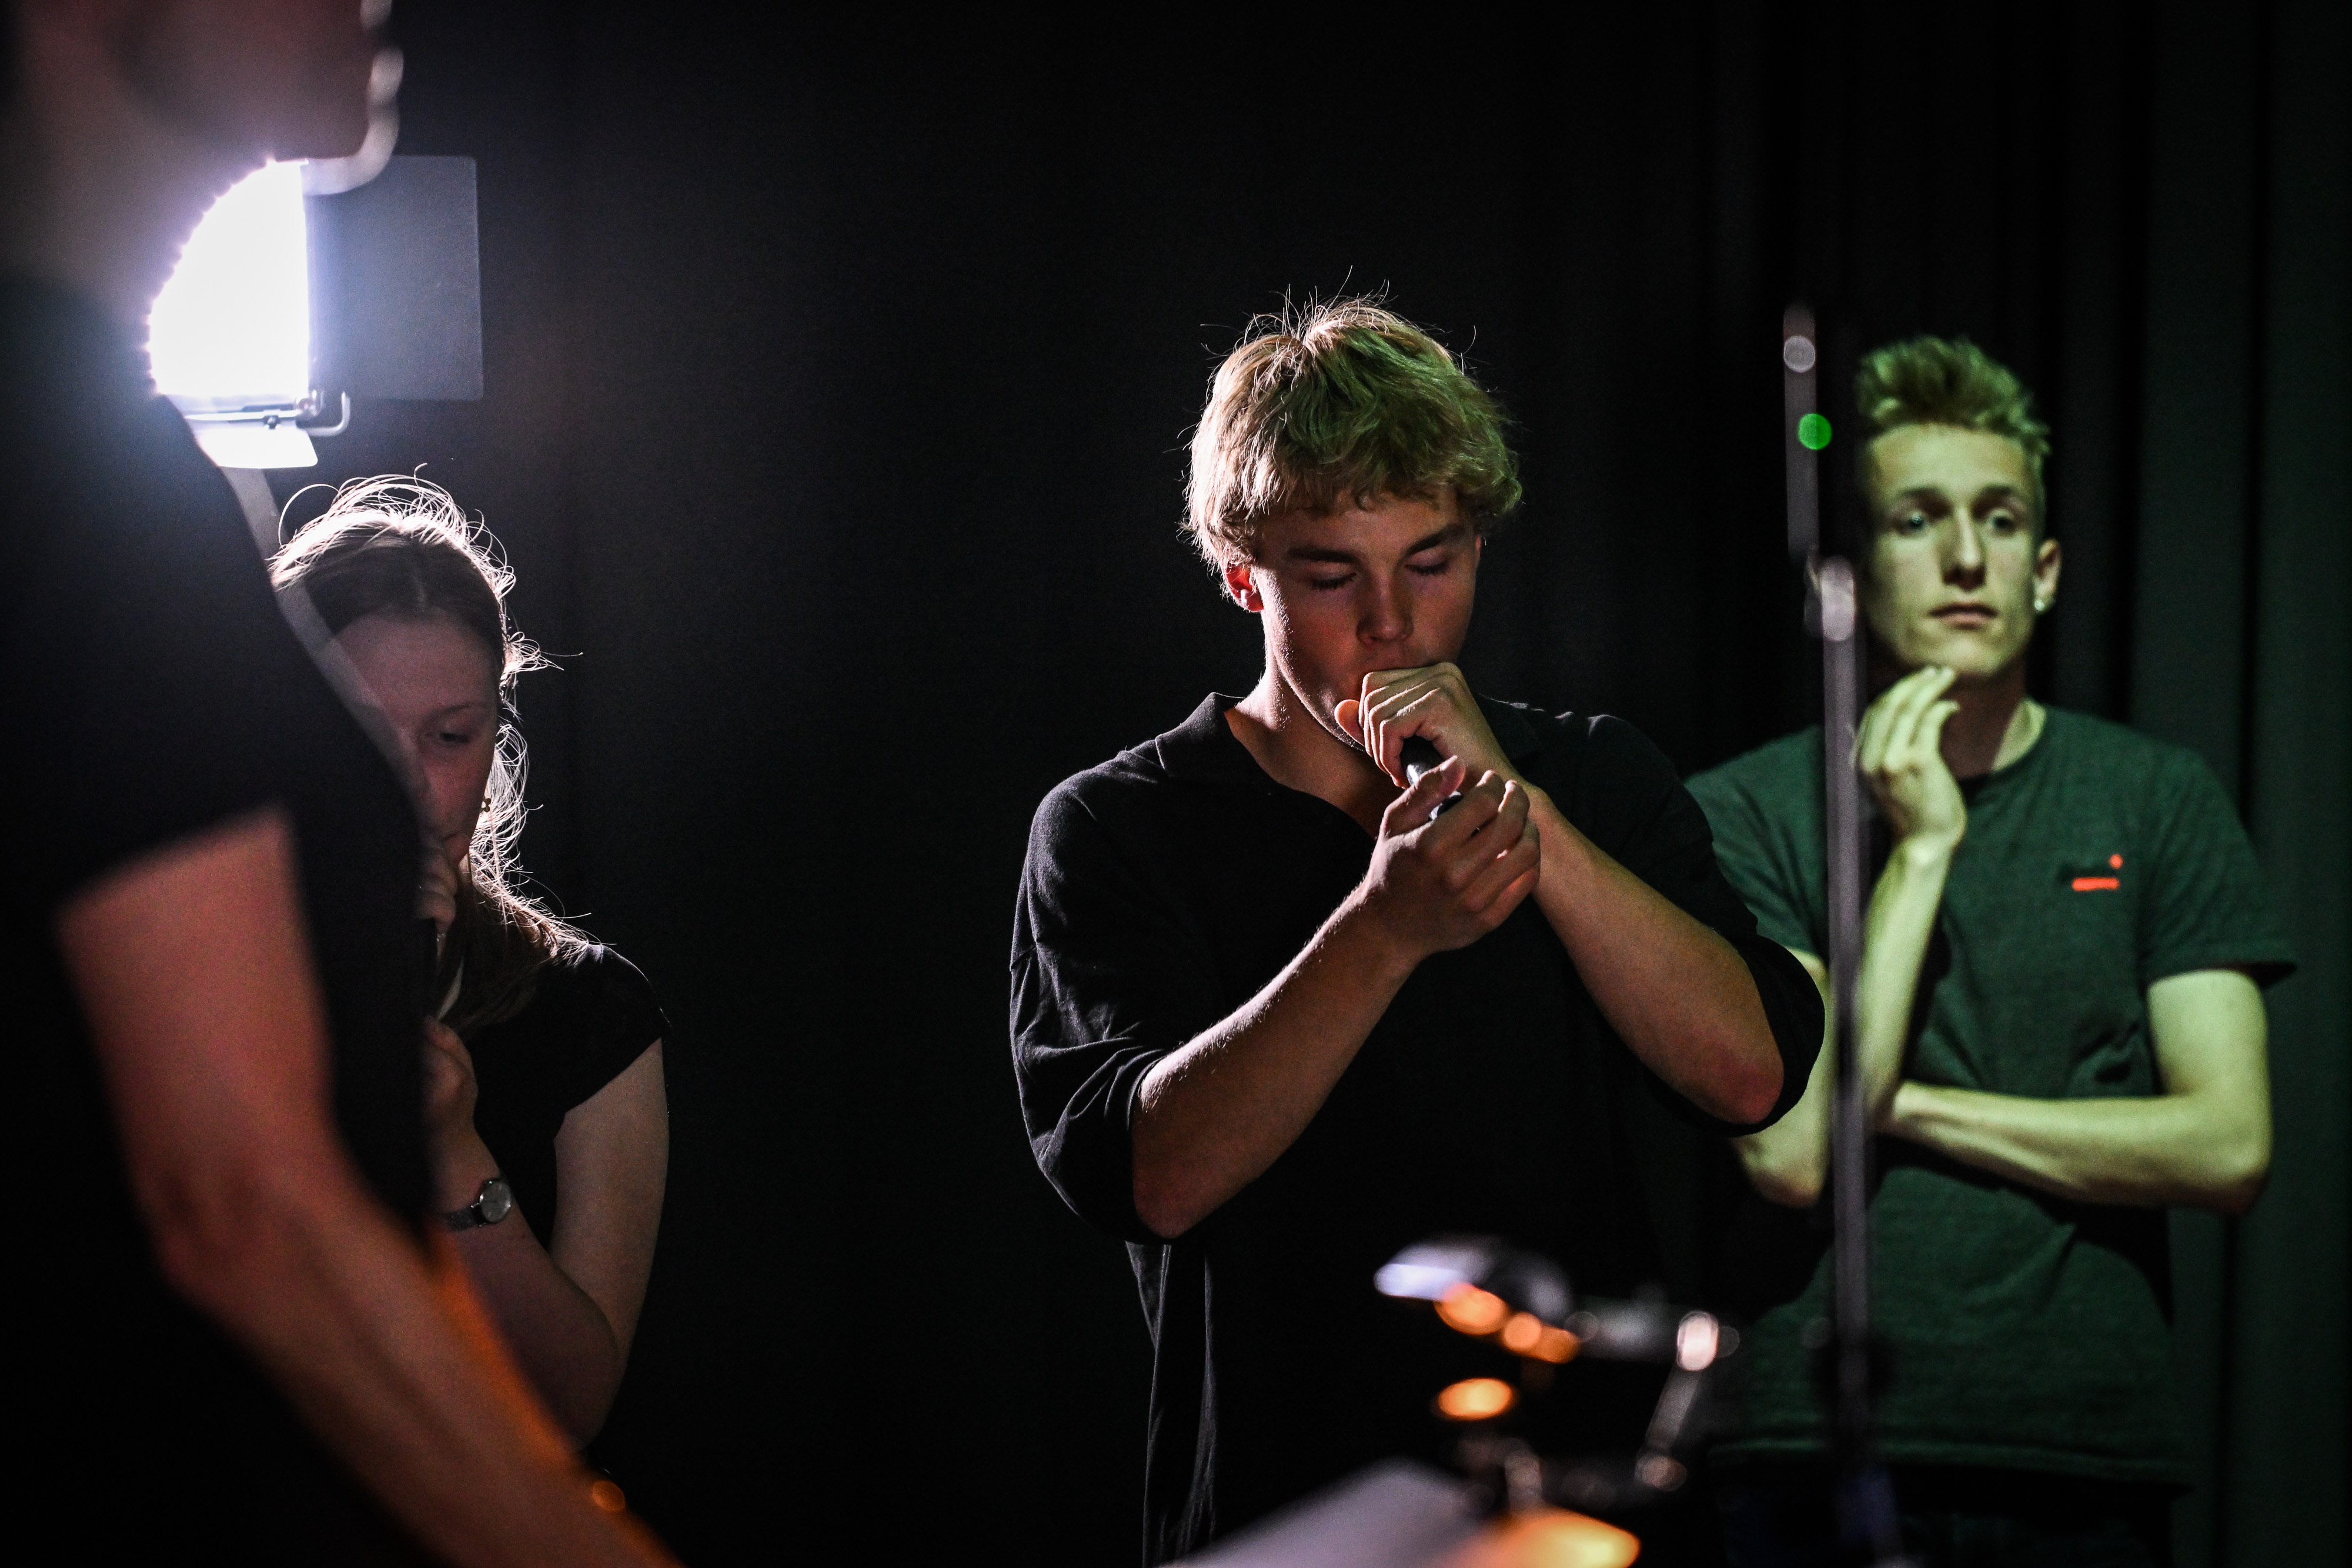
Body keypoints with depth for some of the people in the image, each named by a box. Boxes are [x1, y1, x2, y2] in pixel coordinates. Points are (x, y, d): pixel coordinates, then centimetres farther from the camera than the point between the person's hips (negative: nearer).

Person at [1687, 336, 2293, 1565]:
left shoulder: (2157, 802, 4)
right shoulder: (1745, 813, 0)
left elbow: (2227, 1147, -4)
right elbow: (1791, 1149, -12)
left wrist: (1905, 1104, -7)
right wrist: (1919, 851, -12)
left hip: (2090, 1462, 1)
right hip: (1824, 1459, -1)